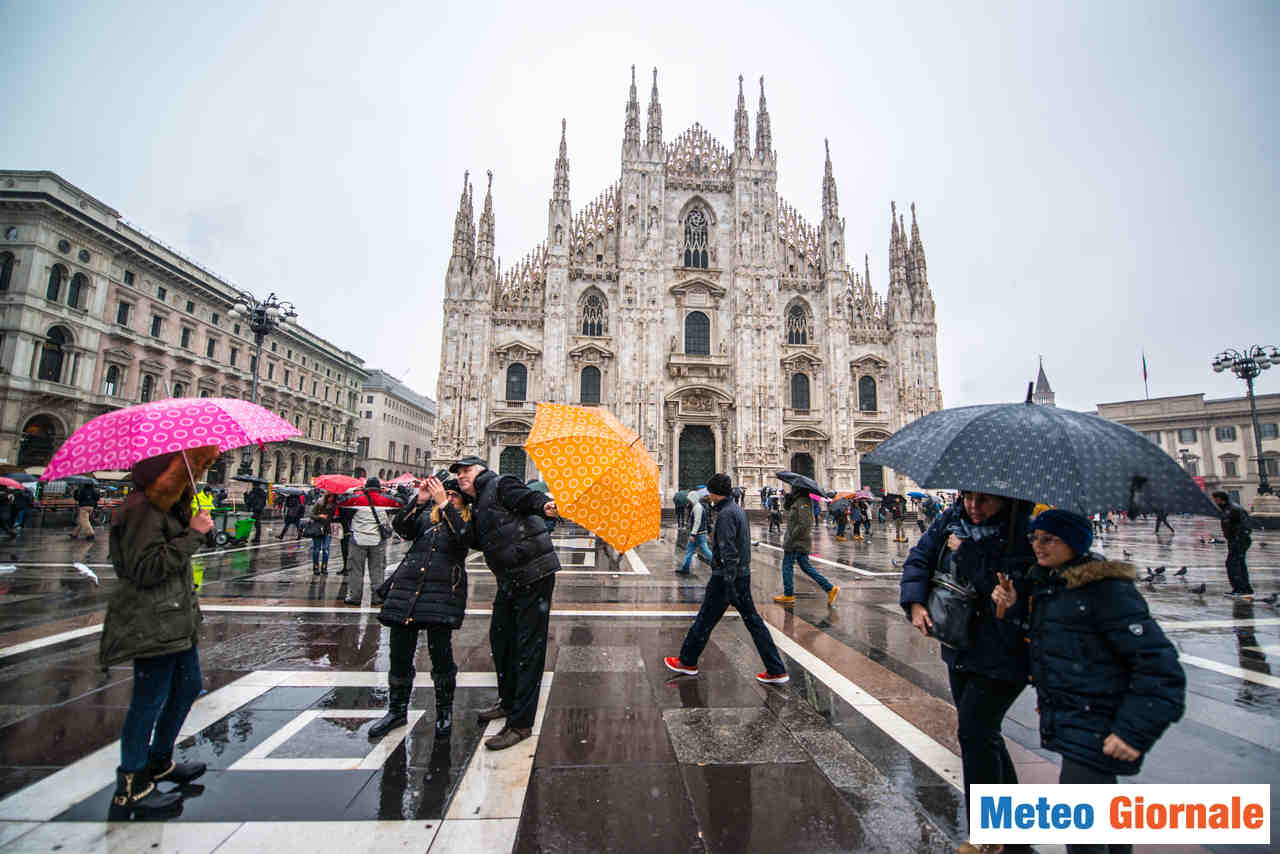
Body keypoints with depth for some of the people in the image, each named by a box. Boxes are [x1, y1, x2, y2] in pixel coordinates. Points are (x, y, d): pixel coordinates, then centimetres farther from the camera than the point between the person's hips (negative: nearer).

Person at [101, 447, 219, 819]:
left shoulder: (168, 505, 12)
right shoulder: (142, 510, -20)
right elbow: (147, 568, -26)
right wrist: (192, 534, -24)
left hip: (175, 617, 10)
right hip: (151, 624, -10)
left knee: (188, 686, 20)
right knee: (150, 700, 1)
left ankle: (159, 762, 38)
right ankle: (130, 790, 17)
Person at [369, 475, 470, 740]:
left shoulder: (467, 521, 8)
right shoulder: (425, 515, 17)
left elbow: (463, 537, -14)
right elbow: (401, 527, 1)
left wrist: (444, 504, -16)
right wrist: (419, 500, -10)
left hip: (442, 592, -4)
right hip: (407, 587, 4)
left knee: (440, 653, -6)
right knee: (400, 652, 9)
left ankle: (444, 711, 16)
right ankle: (397, 711, 29)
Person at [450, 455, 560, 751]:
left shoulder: (501, 485, -7)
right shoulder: (477, 507, 19)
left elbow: (528, 497, -22)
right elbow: (474, 541, 10)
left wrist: (545, 506, -45)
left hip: (534, 576, -10)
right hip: (509, 582, 10)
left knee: (528, 647, -2)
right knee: (500, 638, 22)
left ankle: (520, 723, 9)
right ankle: (509, 702, 43)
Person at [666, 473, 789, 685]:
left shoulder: (726, 514, -18)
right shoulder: (738, 510, 11)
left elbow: (729, 553, -24)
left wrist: (729, 586, -24)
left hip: (725, 577, -9)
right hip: (743, 575, 9)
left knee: (704, 621, 6)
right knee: (753, 622, 11)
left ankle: (687, 662, 22)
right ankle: (777, 670, 13)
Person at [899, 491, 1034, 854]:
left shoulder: (1023, 533, -19)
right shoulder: (951, 519, -2)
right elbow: (919, 558, 2)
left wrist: (966, 551, -23)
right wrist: (915, 602, -11)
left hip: (1002, 655, -6)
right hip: (961, 648, 6)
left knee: (974, 733, -3)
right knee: (982, 732, 20)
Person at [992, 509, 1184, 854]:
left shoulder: (1106, 589, -19)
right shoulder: (1045, 580, 4)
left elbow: (1158, 664, -19)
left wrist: (1135, 730, -22)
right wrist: (1011, 601, -4)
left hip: (1096, 728, -8)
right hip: (1065, 719, 8)